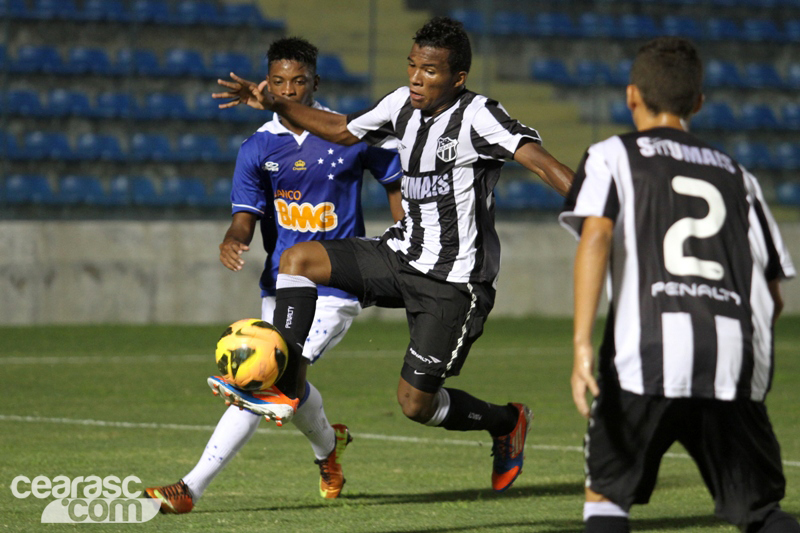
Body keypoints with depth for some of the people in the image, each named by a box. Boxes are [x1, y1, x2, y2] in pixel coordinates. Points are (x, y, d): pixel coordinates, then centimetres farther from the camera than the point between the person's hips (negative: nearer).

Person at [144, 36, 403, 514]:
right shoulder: (257, 148, 1)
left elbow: (396, 183, 9)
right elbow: (246, 215, -7)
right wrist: (232, 241, -30)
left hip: (335, 290, -5)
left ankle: (192, 488, -21)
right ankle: (328, 444, 52)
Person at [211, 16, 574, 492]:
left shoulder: (477, 116, -19)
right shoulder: (403, 105, 3)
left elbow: (540, 161, -31)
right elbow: (342, 130, 21)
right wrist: (275, 105, 12)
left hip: (455, 282, -7)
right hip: (403, 256, 7)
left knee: (415, 404, -3)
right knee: (298, 260, -10)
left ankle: (507, 423, 26)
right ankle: (284, 391, -10)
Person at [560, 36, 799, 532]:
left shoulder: (612, 156, 13)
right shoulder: (736, 174, 24)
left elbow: (596, 236, -7)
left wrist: (582, 343, -14)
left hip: (650, 353, -3)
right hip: (737, 365, 3)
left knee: (606, 493, 14)